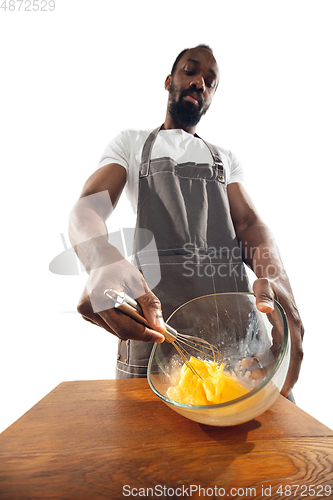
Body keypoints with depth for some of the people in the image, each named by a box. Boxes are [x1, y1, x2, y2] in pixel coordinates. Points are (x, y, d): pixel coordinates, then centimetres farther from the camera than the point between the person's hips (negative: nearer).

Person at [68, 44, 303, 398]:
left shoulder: (225, 157, 23)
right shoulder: (131, 143, 16)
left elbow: (249, 221, 8)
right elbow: (87, 209, -1)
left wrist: (275, 278, -17)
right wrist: (103, 262, -27)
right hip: (152, 310, -2)